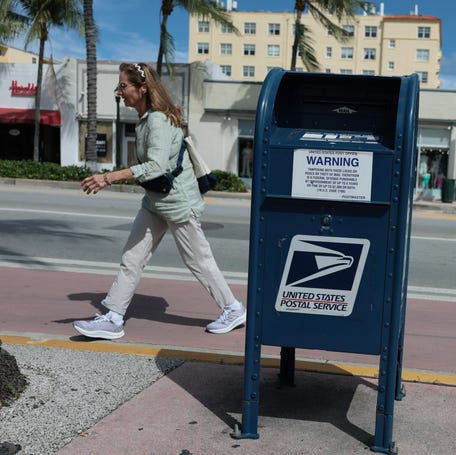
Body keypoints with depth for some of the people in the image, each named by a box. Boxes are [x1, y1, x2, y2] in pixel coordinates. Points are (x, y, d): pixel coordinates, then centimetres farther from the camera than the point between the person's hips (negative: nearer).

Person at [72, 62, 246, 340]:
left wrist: (110, 178, -39)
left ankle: (233, 310, 21)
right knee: (132, 258, 6)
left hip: (179, 202, -9)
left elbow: (156, 167, -35)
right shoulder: (145, 119, 6)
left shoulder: (158, 120, -23)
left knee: (198, 261, 4)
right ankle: (113, 319, 11)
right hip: (156, 202, 9)